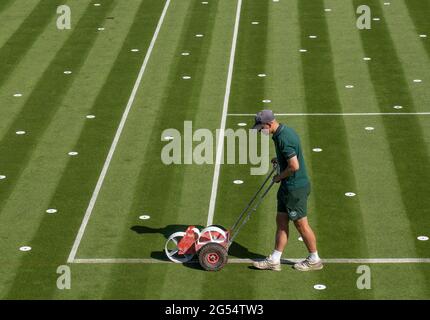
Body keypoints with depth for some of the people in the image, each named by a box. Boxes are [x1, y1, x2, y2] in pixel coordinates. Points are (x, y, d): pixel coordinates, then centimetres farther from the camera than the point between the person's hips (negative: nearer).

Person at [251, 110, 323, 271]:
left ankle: (314, 260, 17)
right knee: (281, 221, 12)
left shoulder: (283, 138, -24)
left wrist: (279, 177, -11)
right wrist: (279, 159, 12)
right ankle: (274, 260, 18)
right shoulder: (285, 130, 7)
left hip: (296, 188, -10)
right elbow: (293, 155, 22)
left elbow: (294, 166, -26)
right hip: (288, 186, 10)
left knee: (301, 224, 3)